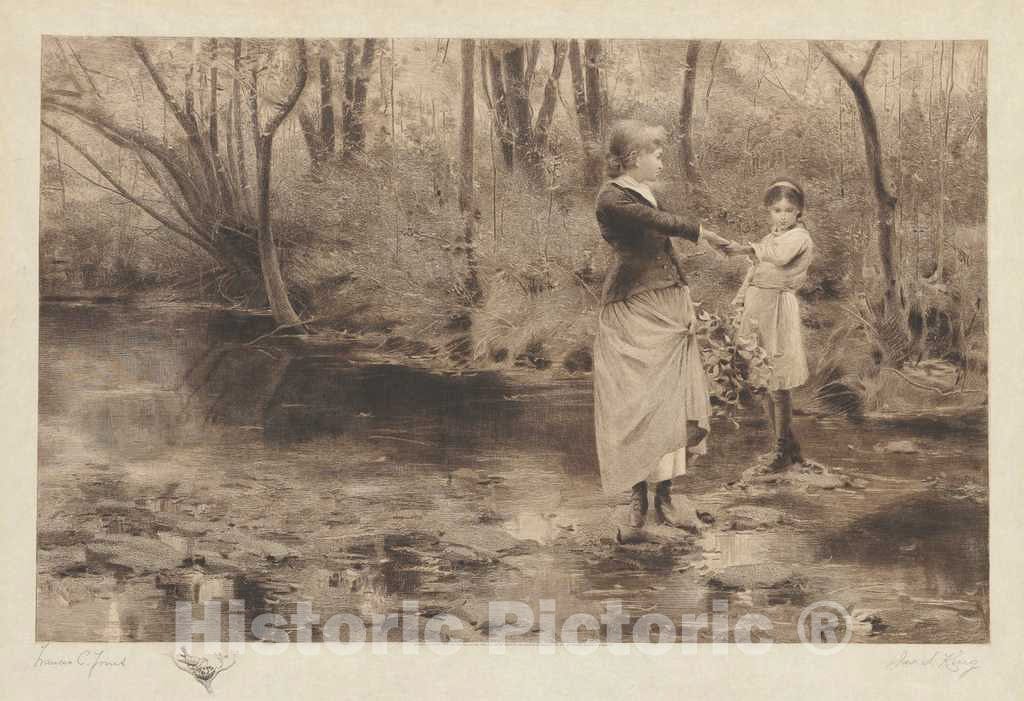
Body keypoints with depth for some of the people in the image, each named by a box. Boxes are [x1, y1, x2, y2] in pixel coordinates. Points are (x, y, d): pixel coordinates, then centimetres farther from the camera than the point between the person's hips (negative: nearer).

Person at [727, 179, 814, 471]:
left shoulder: (799, 237, -5)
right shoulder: (768, 240, 21)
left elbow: (780, 256, -27)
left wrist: (747, 248, -22)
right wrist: (736, 304, 15)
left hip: (778, 309, -8)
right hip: (756, 308, 8)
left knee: (777, 382, -7)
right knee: (764, 381, 9)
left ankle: (783, 447, 2)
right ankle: (784, 444, 18)